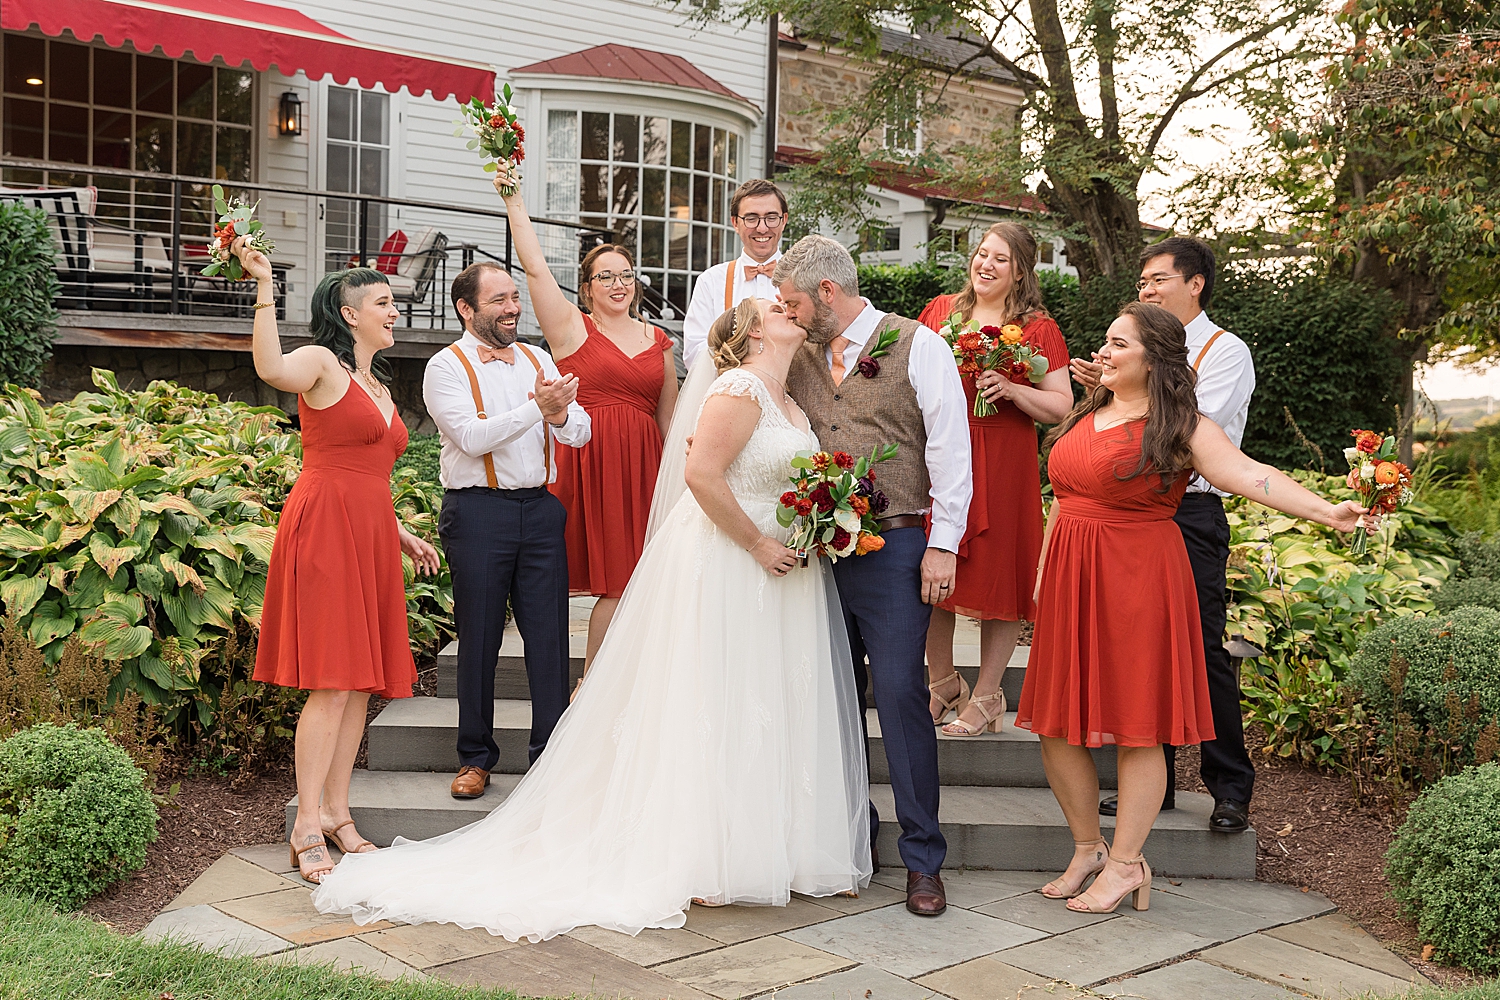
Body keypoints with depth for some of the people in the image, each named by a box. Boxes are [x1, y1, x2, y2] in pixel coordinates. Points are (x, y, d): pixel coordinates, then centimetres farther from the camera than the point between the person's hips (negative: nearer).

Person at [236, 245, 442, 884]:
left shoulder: (379, 388, 23)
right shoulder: (322, 363, -3)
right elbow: (272, 369, -28)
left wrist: (403, 536, 26)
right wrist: (264, 286, -31)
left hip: (371, 537, 9)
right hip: (325, 530, -8)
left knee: (362, 681, 8)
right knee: (333, 683, -11)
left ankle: (335, 814, 16)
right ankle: (307, 828, -4)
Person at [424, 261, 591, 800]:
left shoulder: (538, 360, 13)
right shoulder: (447, 366, -1)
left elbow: (580, 432, 6)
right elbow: (473, 437, -15)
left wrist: (560, 415, -17)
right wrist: (537, 407, -23)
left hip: (540, 509, 4)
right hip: (478, 512, -4)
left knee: (549, 634, 3)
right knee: (479, 638, 4)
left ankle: (551, 756, 12)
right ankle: (475, 758, 18)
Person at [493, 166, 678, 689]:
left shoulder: (658, 340, 14)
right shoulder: (572, 328, 3)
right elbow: (535, 267, -8)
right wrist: (514, 199, -11)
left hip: (643, 465, 4)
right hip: (588, 462, -4)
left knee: (632, 583, 3)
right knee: (616, 584, -3)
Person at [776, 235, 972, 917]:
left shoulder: (918, 346, -1)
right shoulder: (800, 358, 14)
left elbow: (951, 451, -5)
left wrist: (942, 546, -9)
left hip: (893, 548, -5)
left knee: (899, 694, -7)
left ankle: (923, 859, 5)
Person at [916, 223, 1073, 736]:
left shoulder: (1038, 329, 2)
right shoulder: (940, 310, 11)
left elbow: (1062, 407, -1)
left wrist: (1011, 389, -15)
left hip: (1003, 466, -3)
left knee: (998, 575, 1)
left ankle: (986, 696, 15)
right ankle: (942, 684, 24)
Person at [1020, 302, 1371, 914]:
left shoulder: (1180, 427, -6)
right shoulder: (1087, 415, 15)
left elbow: (1249, 475, -18)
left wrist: (1327, 512, -31)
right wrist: (1044, 576, 19)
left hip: (1138, 581, -7)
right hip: (1071, 583, 7)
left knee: (1136, 725, 0)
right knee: (1057, 725, 7)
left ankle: (1125, 864, 13)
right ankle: (1088, 849, 25)